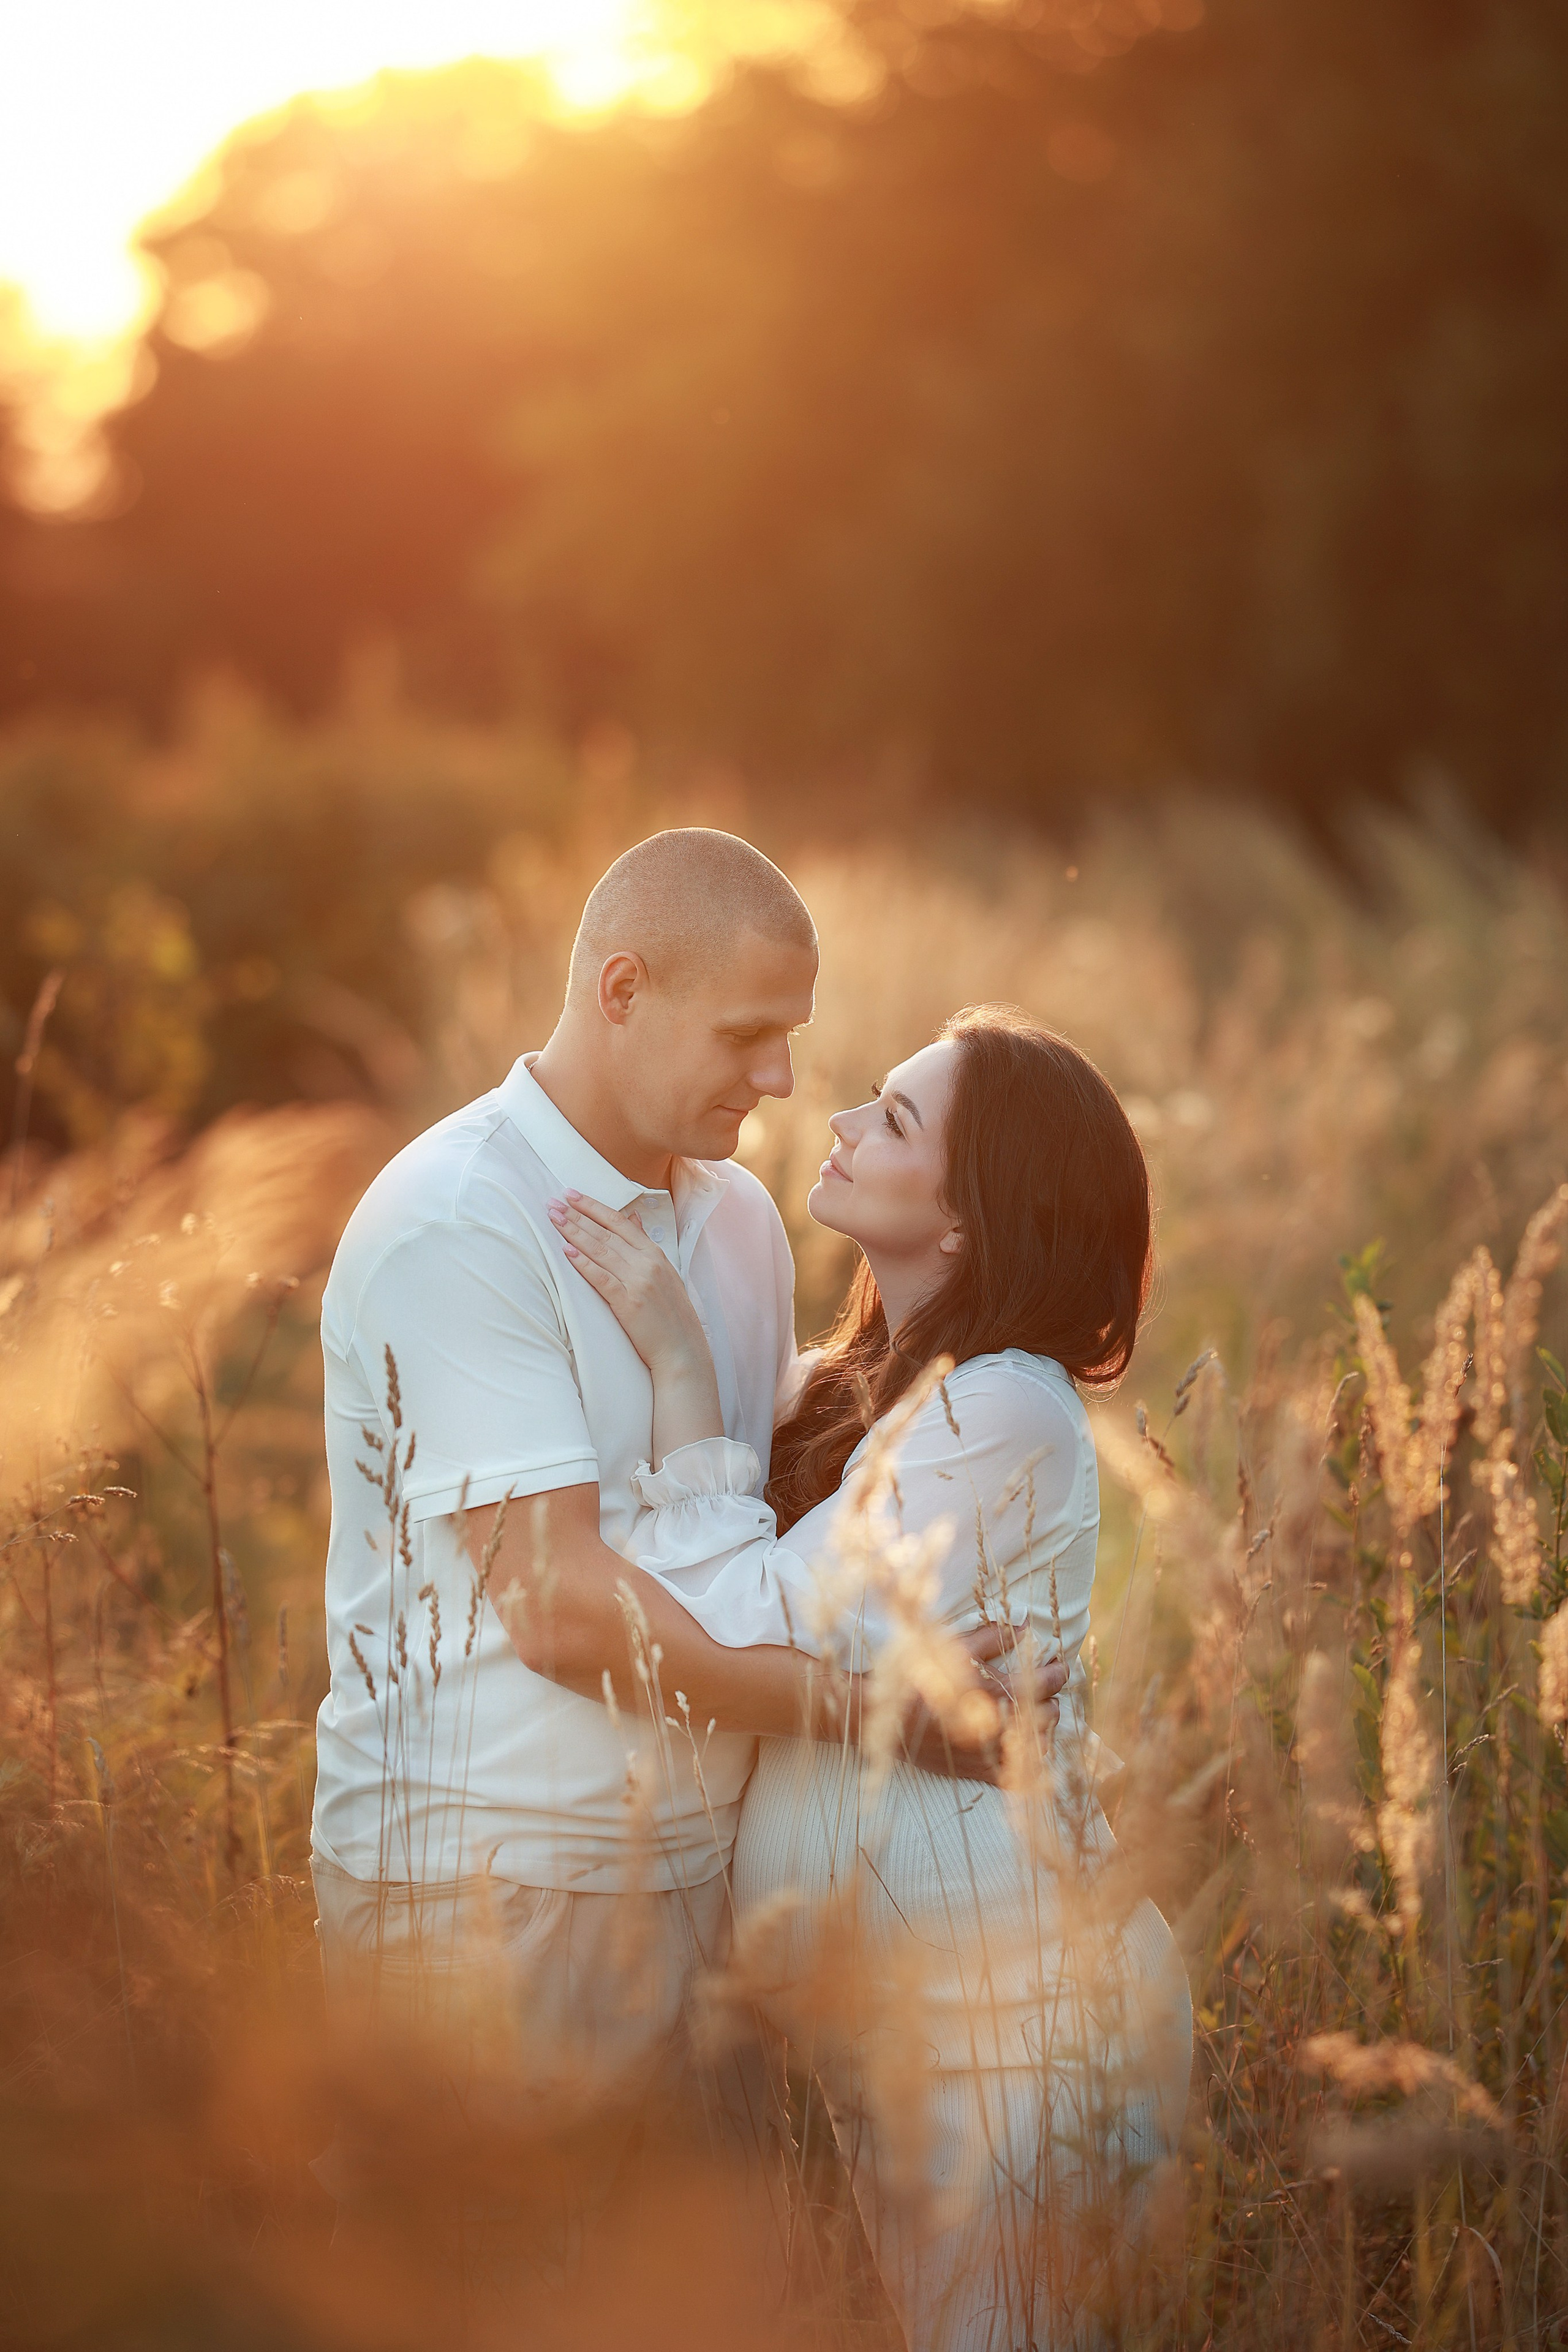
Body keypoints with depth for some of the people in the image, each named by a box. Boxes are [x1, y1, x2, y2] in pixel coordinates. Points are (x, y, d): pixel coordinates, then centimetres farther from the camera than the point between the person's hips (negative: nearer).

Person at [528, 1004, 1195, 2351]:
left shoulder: (1003, 1413, -19)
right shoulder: (874, 1390, 10)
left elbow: (748, 1630, -21)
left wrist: (678, 1361, -19)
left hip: (996, 1994, -9)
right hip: (886, 1995, 9)